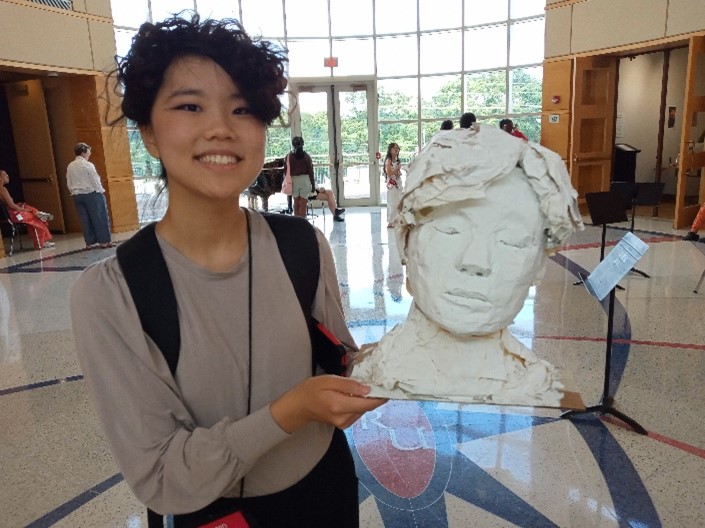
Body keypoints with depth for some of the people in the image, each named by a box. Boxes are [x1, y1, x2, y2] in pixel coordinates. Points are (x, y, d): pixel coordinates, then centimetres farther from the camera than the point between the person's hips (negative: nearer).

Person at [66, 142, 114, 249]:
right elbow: (95, 180, -10)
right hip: (91, 194, -6)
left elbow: (69, 183, 10)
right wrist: (101, 191, 3)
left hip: (77, 196, 6)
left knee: (85, 220, 9)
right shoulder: (87, 165, -12)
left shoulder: (70, 166, 6)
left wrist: (74, 192, 19)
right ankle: (104, 241, 3)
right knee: (100, 218, 1)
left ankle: (90, 243, 12)